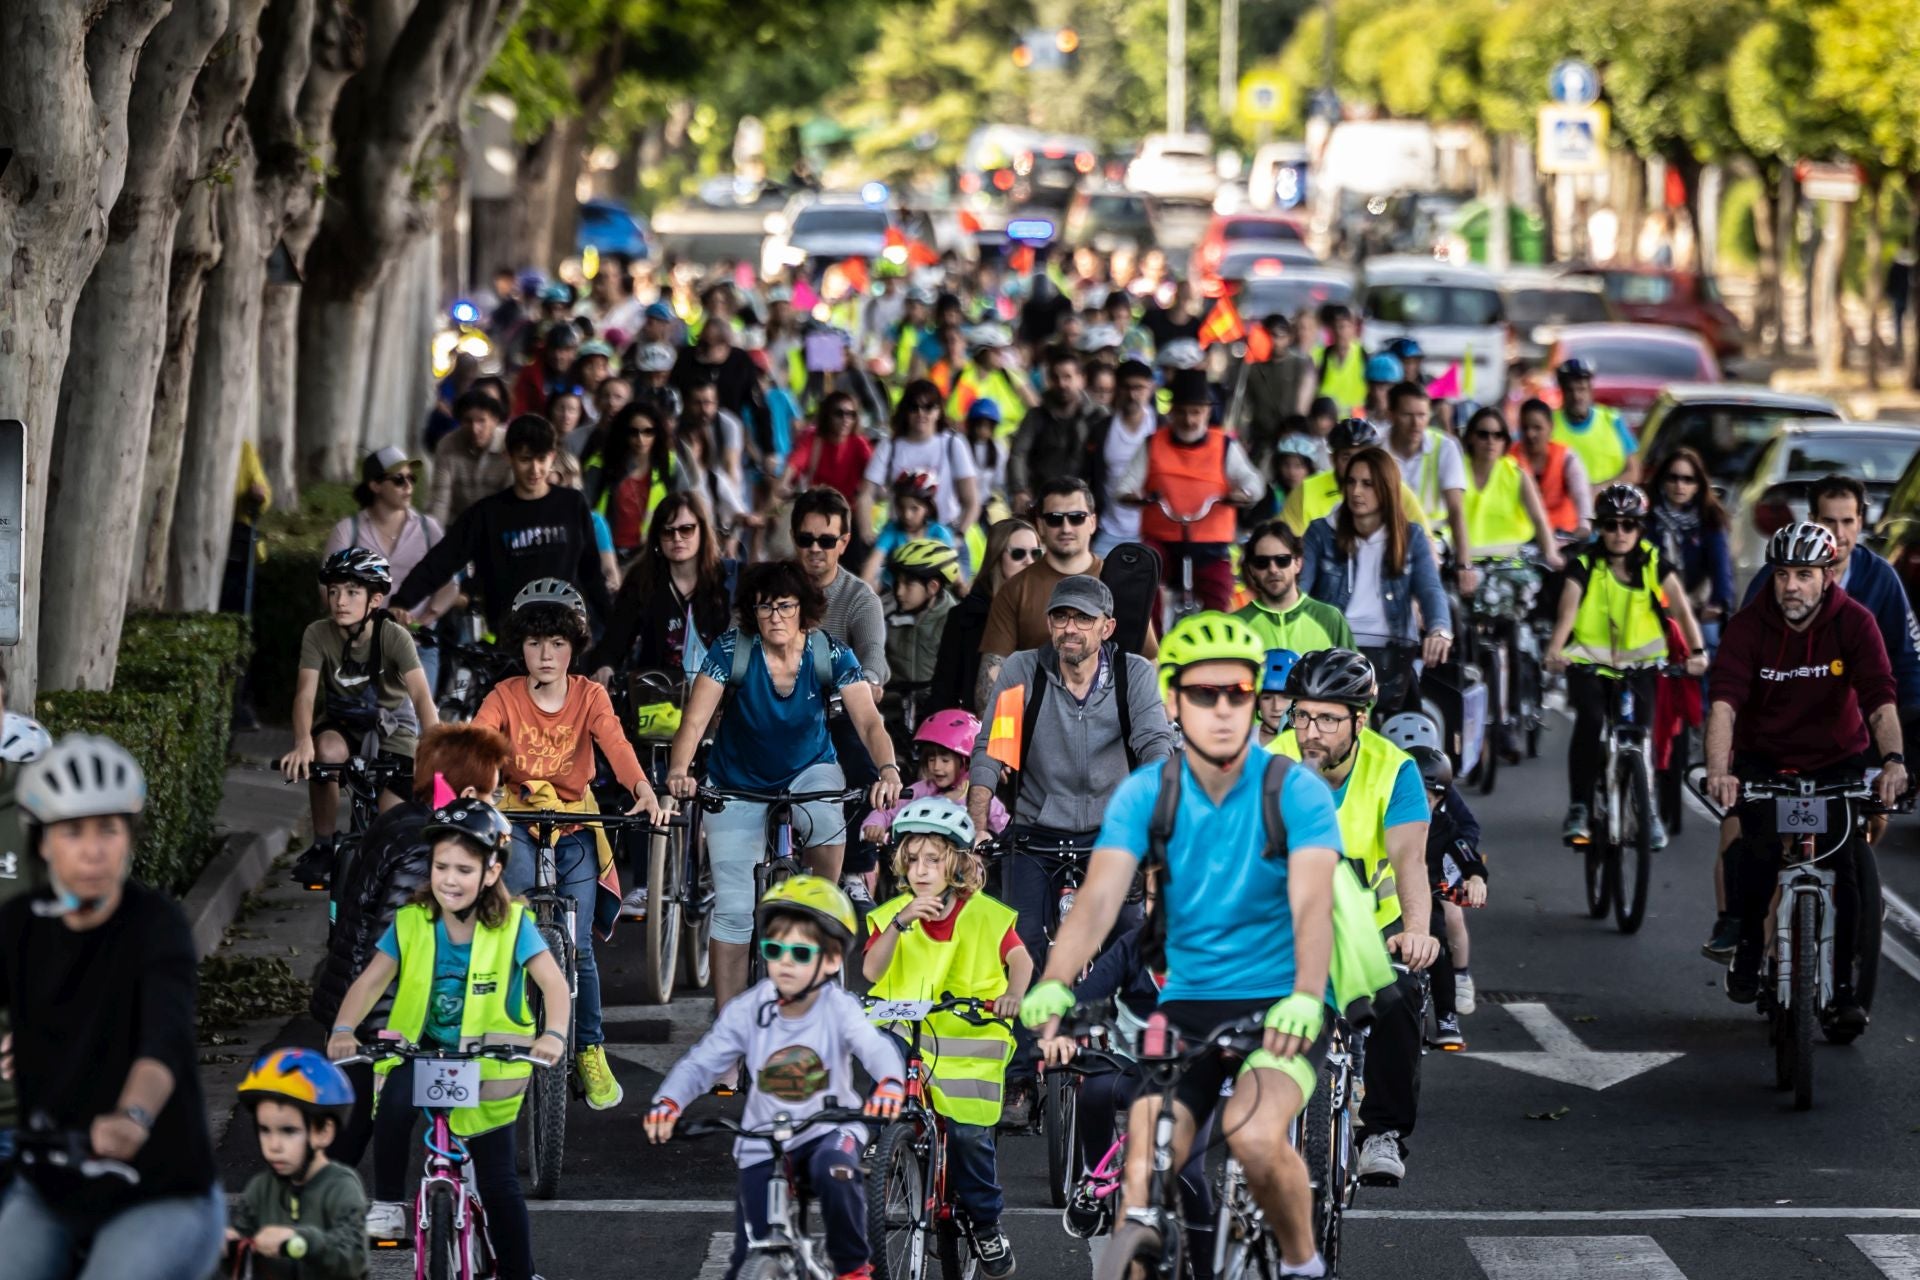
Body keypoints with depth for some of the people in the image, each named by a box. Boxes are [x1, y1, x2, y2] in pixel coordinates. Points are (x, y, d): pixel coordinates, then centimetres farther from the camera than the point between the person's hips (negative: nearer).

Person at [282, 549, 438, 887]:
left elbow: (421, 695, -33)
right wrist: (303, 743, -46)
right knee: (327, 750, -36)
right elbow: (306, 692, -26)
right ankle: (323, 845, -17)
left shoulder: (394, 637, -23)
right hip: (340, 723, 1)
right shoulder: (318, 634, -18)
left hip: (390, 726, -1)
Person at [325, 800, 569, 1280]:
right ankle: (387, 1204, -16)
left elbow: (554, 983, -20)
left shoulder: (513, 925, -11)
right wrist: (343, 1030, -30)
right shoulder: (411, 923, -5)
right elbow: (370, 982, -11)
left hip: (488, 1064, -1)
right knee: (396, 1097, -33)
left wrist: (553, 1035, -40)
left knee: (498, 1182, -1)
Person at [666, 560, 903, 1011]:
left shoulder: (831, 655, -18)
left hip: (810, 772, 0)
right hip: (738, 784, 0)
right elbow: (694, 720, -28)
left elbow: (868, 721, -27)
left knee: (826, 821, -36)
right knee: (733, 910, -8)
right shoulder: (731, 650, -21)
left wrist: (888, 770, -47)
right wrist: (679, 770, -48)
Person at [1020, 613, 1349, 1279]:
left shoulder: (1297, 792, -11)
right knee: (1144, 1169, -12)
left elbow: (1312, 903, -25)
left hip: (1280, 1003, -3)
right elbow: (1100, 895, -17)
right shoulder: (1144, 795, -4)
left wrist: (1304, 998, -44)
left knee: (1253, 1135, -28)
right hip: (1185, 1004, 3)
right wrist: (1053, 984, -36)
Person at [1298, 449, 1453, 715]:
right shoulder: (1322, 533, 9)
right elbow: (1298, 586, -1)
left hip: (1390, 649, 0)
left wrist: (1440, 631, -24)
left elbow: (1431, 590, -2)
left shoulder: (1411, 537, 11)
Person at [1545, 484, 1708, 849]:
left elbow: (1681, 608, -16)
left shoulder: (1653, 563, -5)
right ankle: (1578, 810, -14)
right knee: (1589, 723, -24)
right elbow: (1567, 613, -23)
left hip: (1639, 662, 1)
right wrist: (1553, 650, -43)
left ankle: (1649, 811, 7)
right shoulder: (1584, 565, -9)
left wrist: (1698, 650, -34)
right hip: (1590, 660, -1)